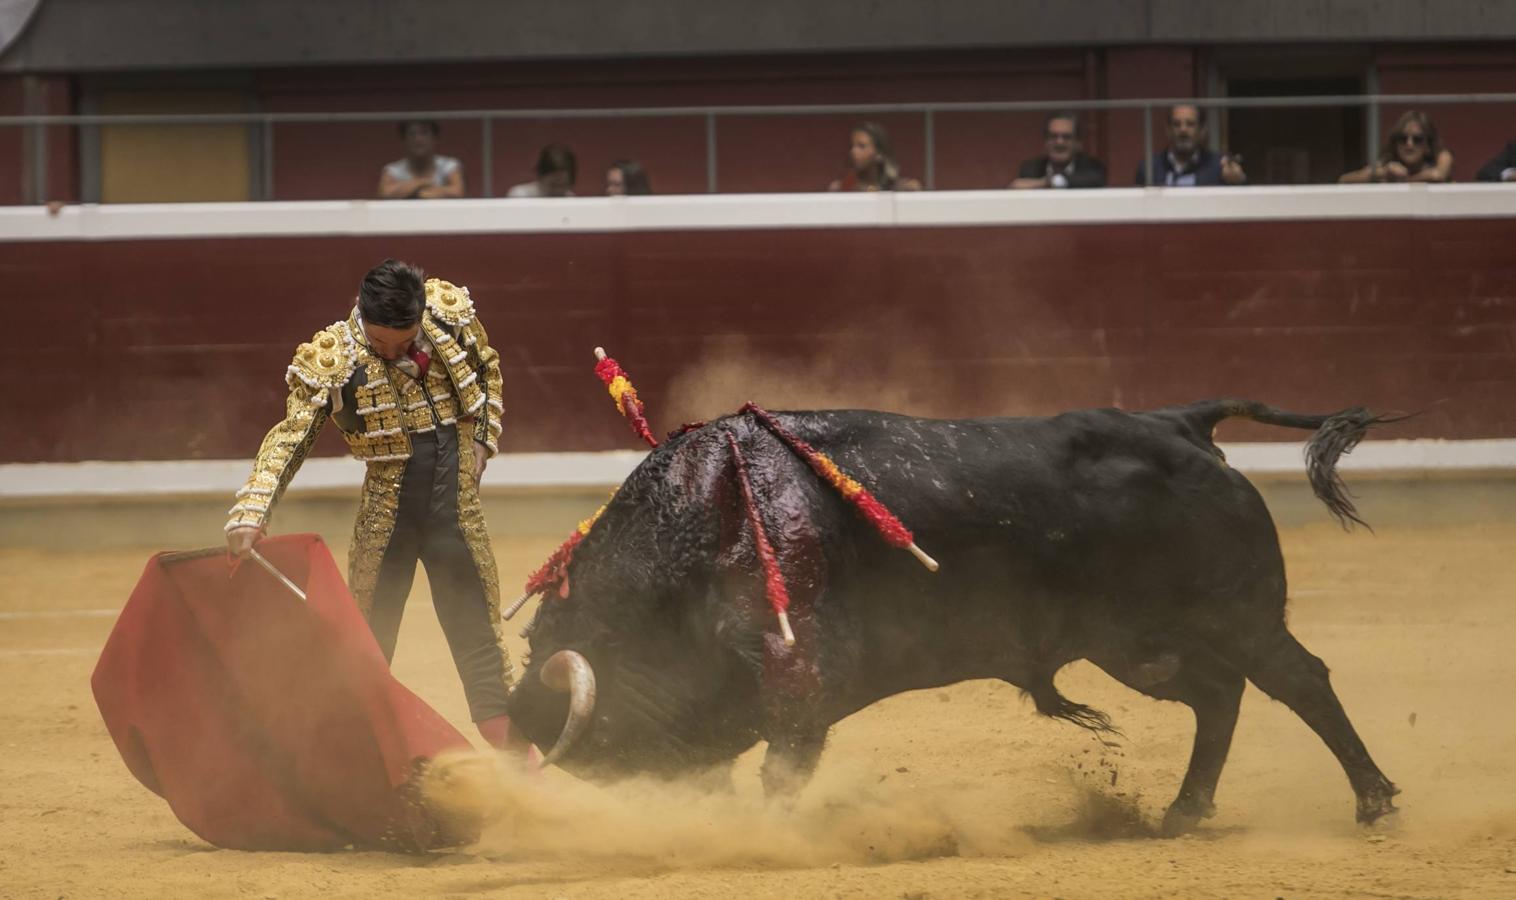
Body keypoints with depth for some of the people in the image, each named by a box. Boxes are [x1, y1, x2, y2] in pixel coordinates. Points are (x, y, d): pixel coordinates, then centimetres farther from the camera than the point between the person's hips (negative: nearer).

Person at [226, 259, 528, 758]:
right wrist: (251, 512, -35)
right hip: (387, 510, -2)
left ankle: (510, 753, 17)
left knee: (478, 633, 9)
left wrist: (482, 440, 3)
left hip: (458, 508, 2)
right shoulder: (329, 360, -18)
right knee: (368, 636, 4)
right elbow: (289, 440, -22)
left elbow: (488, 370, 13)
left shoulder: (451, 311, -8)